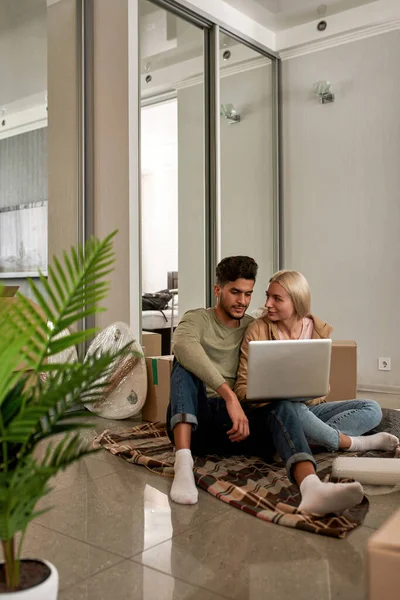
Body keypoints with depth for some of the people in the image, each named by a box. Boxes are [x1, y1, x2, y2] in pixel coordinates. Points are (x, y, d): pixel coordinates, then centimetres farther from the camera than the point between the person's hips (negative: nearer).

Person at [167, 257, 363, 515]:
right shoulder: (197, 319, 1)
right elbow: (183, 345, -25)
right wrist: (229, 396, -35)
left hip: (237, 423, 3)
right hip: (196, 422, -2)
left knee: (283, 406, -25)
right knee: (186, 365, -27)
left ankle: (311, 486, -55)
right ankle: (184, 464, -44)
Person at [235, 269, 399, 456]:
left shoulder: (319, 331, 0)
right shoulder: (258, 330, -8)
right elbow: (242, 386, -8)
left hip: (309, 407, 4)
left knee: (372, 409, -13)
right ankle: (351, 442, -16)